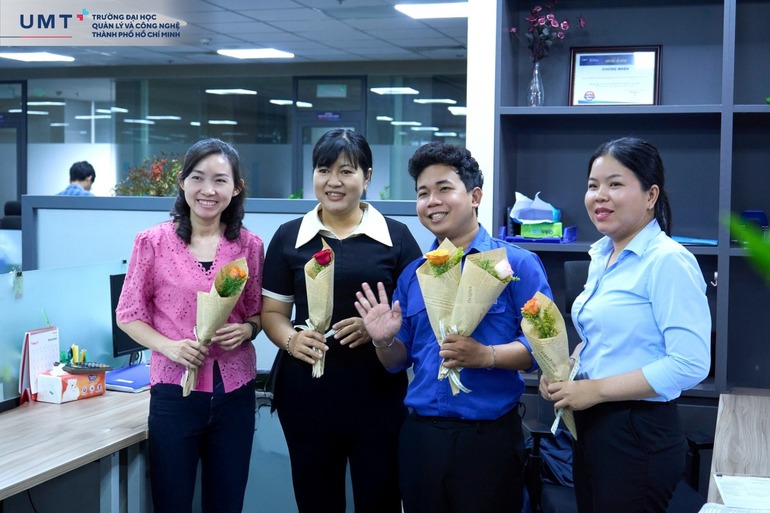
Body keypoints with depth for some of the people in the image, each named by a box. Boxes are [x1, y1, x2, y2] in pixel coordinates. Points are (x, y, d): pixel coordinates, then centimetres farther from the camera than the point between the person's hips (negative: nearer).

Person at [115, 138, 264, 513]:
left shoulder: (249, 246, 3)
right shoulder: (153, 242, -4)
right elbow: (129, 315, 1)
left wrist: (246, 330, -10)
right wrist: (168, 346, -16)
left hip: (235, 394, 2)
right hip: (175, 392, -2)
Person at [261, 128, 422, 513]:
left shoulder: (396, 236, 3)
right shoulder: (288, 237, 7)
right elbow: (272, 311, 9)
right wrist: (290, 339, -12)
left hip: (379, 392, -1)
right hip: (307, 393, 1)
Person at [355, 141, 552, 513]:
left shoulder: (516, 264, -5)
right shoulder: (412, 275, 10)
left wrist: (486, 356, -25)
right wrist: (384, 342, -6)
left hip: (489, 437, -4)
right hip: (420, 435, 5)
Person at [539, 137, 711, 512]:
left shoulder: (668, 261, -17)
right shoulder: (602, 255, 10)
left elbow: (690, 365, -23)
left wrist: (596, 389, -19)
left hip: (639, 434, -8)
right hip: (591, 426, 8)